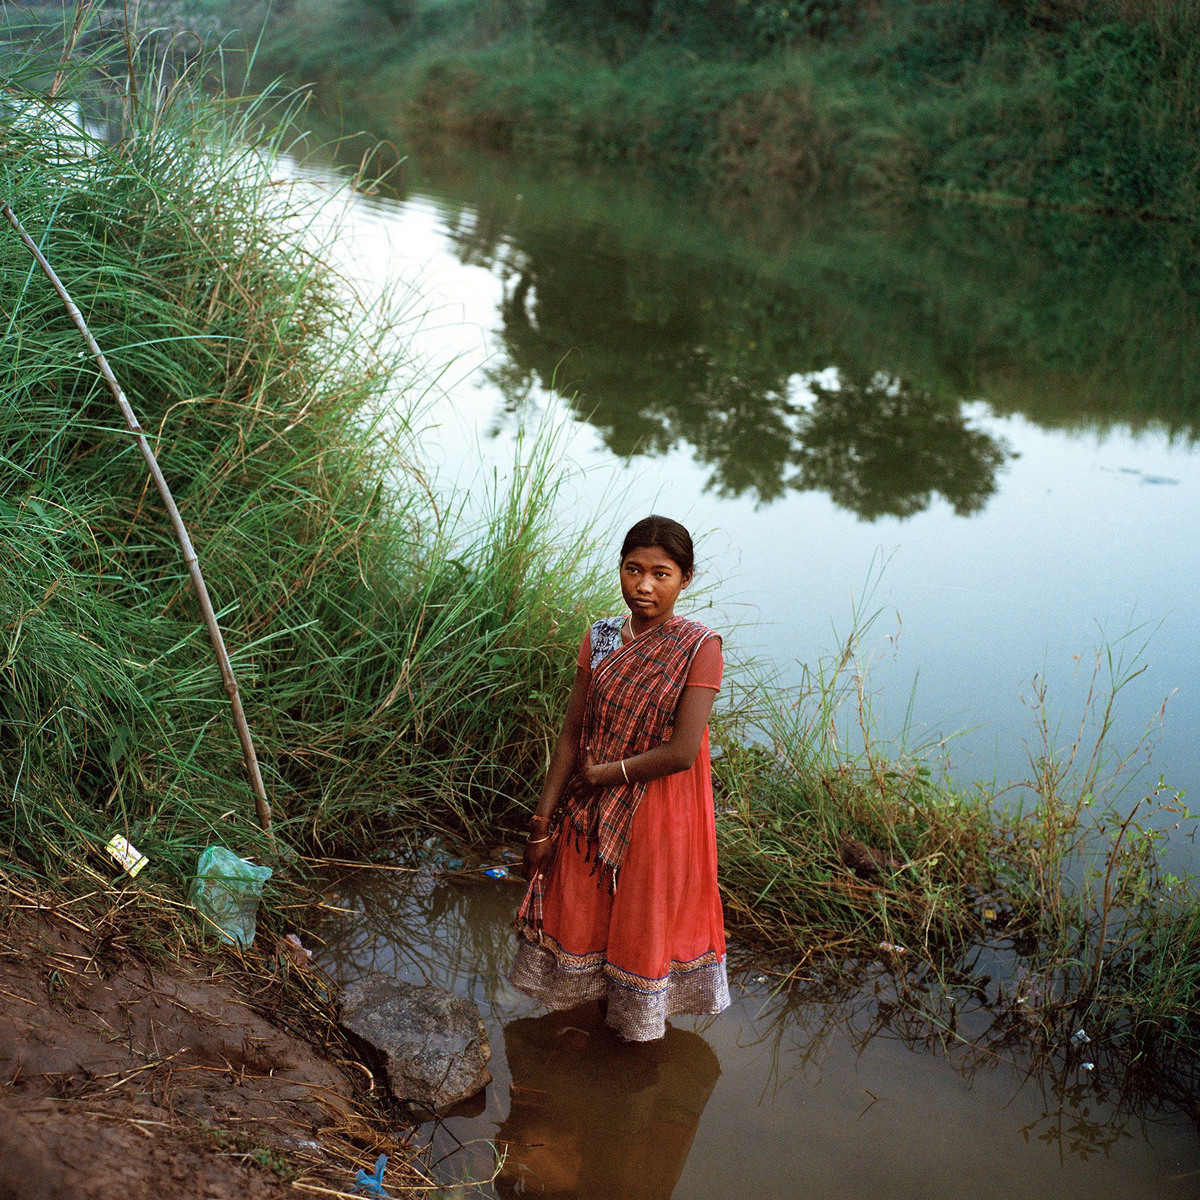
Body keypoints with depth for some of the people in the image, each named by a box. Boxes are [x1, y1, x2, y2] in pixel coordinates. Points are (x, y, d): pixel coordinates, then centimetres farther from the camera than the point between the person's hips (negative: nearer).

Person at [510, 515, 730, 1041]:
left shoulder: (699, 648, -17)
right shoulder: (600, 637, -3)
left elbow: (682, 752, -22)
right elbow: (571, 734, -1)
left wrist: (602, 774, -14)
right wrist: (542, 822, -1)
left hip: (658, 814, -4)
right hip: (592, 810, 4)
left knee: (647, 918, 14)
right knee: (580, 910, 16)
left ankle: (639, 1016, 40)